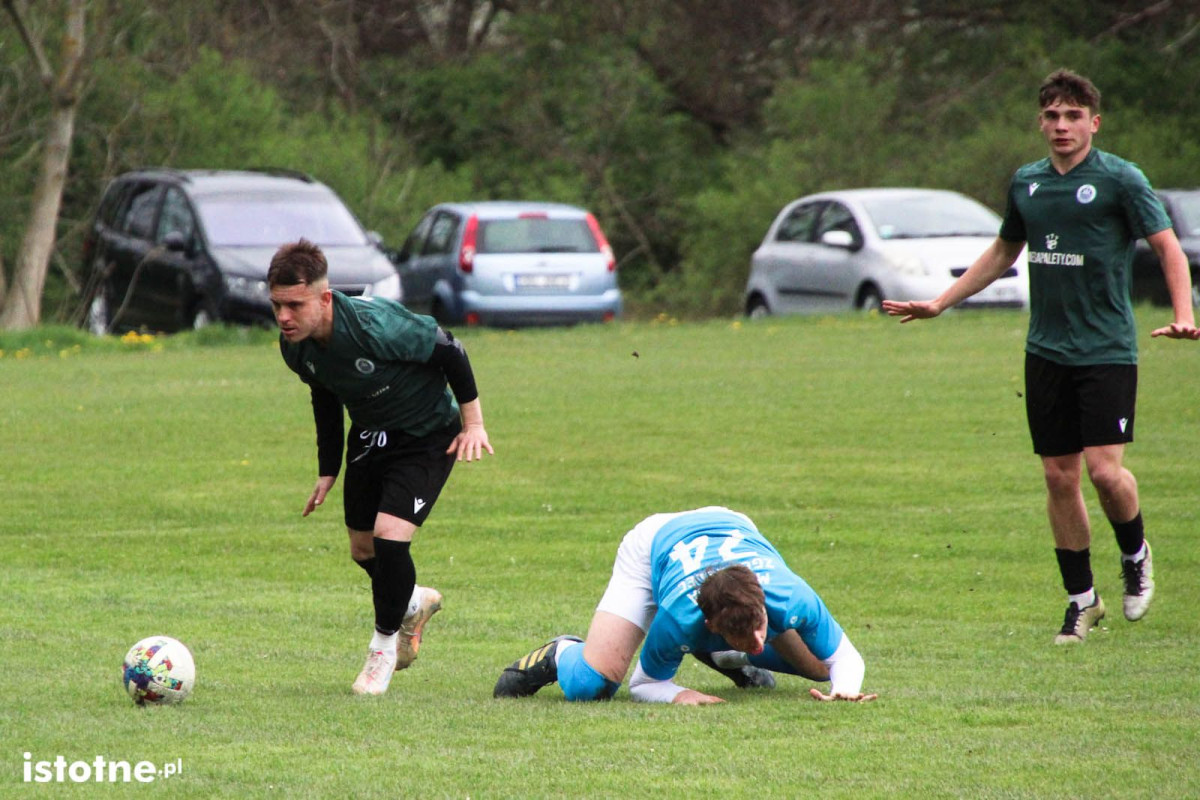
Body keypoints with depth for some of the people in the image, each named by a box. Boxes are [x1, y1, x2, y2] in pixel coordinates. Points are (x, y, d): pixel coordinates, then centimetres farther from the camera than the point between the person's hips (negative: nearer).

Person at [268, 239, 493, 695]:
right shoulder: (295, 346, -16)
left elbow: (449, 352, -21)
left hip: (428, 435, -7)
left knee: (389, 534, -19)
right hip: (370, 435, 7)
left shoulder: (375, 327, -37)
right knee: (362, 549, 12)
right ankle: (414, 604, 45)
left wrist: (472, 421, -14)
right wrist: (327, 473, 8)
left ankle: (385, 644, 3)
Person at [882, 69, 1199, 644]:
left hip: (1107, 350, -5)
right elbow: (1003, 252, 25)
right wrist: (940, 302, 24)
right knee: (1059, 477, 4)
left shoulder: (1119, 180, -6)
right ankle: (1081, 599, 16)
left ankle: (1136, 555, 16)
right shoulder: (1027, 184, 10)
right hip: (1046, 353, 5)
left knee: (1104, 468, -14)